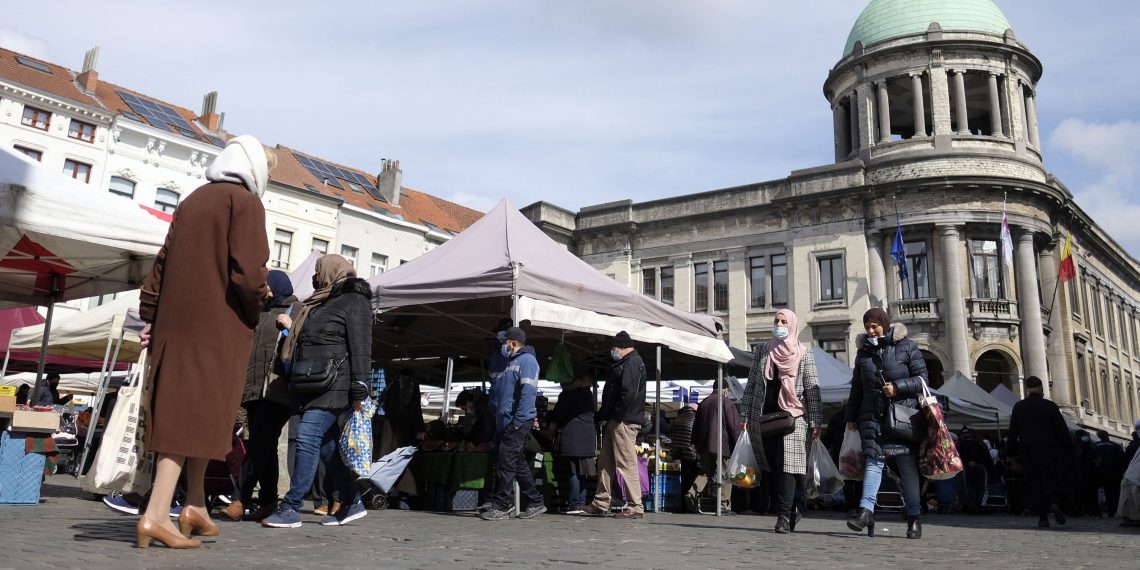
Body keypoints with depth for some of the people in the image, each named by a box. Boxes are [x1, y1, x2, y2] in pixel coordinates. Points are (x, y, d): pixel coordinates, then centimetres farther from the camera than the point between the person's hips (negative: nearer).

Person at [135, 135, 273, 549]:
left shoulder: (192, 201, 17)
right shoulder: (245, 202, -5)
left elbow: (163, 262, 15)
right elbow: (248, 270, -16)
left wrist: (151, 315, 17)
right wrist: (259, 299, 3)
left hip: (176, 322, 7)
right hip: (218, 324, -7)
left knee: (179, 410, 12)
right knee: (198, 414, -4)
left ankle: (195, 504, 15)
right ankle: (157, 515, -8)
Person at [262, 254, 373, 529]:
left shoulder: (353, 301, -5)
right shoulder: (321, 304, 22)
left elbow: (360, 348, -14)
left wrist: (359, 391, -20)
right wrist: (293, 328, 27)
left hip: (334, 386, -9)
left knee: (307, 438, -14)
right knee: (326, 446, 9)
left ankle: (291, 508, -11)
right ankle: (352, 503, 18)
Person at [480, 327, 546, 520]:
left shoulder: (527, 360, -8)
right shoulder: (511, 362, 23)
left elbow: (528, 392, -18)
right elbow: (499, 394, 26)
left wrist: (518, 421, -22)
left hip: (517, 422, -10)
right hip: (504, 422, 10)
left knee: (506, 463, -8)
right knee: (518, 463, 11)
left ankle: (501, 507, -3)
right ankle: (536, 503, 18)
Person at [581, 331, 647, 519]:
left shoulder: (632, 362, -12)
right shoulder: (625, 363, 22)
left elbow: (629, 393, -24)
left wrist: (617, 416, -20)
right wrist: (603, 414, 17)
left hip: (624, 422, -11)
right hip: (616, 421, 11)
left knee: (626, 462, -8)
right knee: (605, 462, 13)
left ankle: (636, 506, -3)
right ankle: (601, 504, 20)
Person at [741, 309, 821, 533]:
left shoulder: (803, 354, 4)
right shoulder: (762, 351, 13)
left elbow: (812, 390, 1)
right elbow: (751, 384, 13)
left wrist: (815, 422, -5)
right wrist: (745, 414, 7)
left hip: (792, 416, -3)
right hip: (764, 416, 4)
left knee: (787, 465, -11)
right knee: (772, 467, 5)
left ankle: (784, 515, -8)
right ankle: (792, 509, 20)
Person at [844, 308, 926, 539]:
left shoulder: (906, 346, 0)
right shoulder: (863, 351, 12)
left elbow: (922, 377, -2)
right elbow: (856, 387, 17)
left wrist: (898, 387, -17)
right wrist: (851, 416, 14)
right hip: (872, 416, 3)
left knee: (907, 465, 3)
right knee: (873, 460, -8)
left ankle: (913, 517, 9)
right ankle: (866, 511, -17)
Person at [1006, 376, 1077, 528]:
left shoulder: (1018, 408, 0)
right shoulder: (1050, 406, -6)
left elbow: (1012, 434, 2)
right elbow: (1063, 431, -5)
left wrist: (1012, 454, 9)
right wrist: (1069, 451, 4)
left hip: (1028, 454, 1)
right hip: (1051, 452, -1)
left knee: (1035, 484, 8)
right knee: (1057, 480, 11)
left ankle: (1042, 517, 5)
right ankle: (1055, 503, -15)